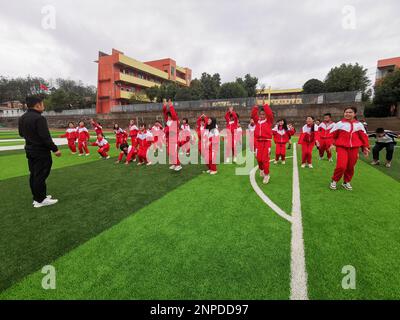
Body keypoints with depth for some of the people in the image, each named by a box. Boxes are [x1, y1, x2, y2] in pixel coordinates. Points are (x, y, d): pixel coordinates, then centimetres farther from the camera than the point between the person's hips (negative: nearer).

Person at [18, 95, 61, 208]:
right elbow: (45, 137, -25)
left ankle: (37, 196, 28)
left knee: (33, 174, 16)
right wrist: (55, 149, -18)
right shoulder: (39, 118, -21)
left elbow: (21, 133, 19)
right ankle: (40, 200, 7)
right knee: (40, 175, -2)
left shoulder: (22, 118, 9)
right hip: (41, 152, -9)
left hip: (29, 150, 10)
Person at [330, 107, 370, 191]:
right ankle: (334, 181, 6)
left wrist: (365, 147, 11)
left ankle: (346, 182, 28)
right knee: (341, 166, -15)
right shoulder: (339, 123, 3)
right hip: (342, 147, -3)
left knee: (350, 167, 8)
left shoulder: (359, 124, 11)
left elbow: (364, 136, 14)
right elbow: (332, 134, 4)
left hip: (354, 148, 3)